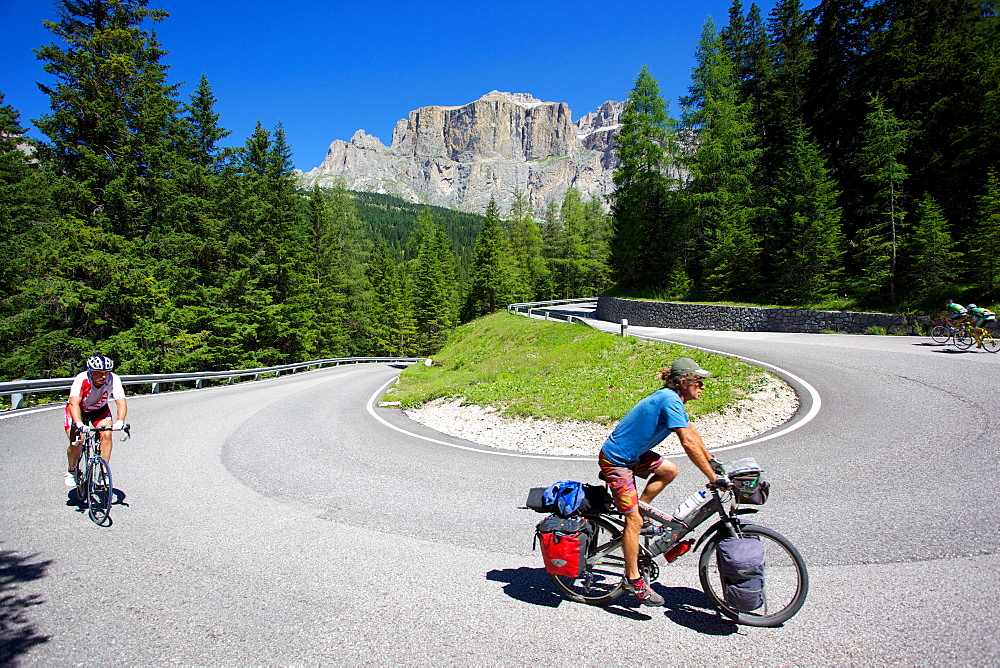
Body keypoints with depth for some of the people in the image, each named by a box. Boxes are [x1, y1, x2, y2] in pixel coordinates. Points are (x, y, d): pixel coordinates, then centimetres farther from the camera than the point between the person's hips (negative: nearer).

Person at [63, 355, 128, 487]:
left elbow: (121, 402, -35)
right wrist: (79, 424, -59)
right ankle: (71, 471, 11)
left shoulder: (114, 379, -28)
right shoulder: (81, 379, -33)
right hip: (78, 411, -1)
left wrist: (120, 421, -53)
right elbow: (74, 403, -43)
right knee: (76, 442, -17)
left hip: (99, 410, 2)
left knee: (106, 435, -22)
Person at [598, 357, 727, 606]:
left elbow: (692, 432, 17)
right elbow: (689, 443, -27)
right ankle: (633, 580, 7)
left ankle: (637, 511, 17)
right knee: (634, 520, -4)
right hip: (615, 461, -10)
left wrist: (712, 461, 18)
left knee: (669, 471, 11)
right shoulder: (670, 400, -23)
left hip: (632, 454, 10)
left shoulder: (672, 398, 7)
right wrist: (713, 477, -23)